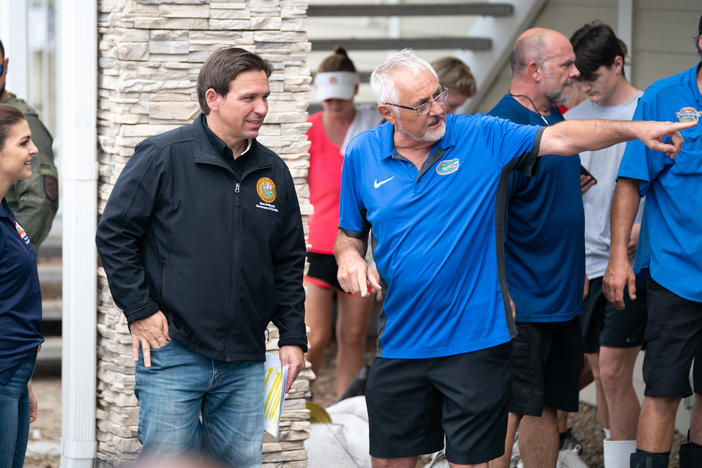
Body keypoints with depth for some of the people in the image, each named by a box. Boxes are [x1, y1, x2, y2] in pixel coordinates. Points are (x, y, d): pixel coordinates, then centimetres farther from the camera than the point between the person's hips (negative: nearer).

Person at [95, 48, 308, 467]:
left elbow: (289, 262, 17)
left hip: (245, 363, 5)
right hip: (172, 351, -5)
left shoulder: (273, 172, 10)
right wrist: (140, 311, -8)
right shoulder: (163, 156, -6)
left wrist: (293, 337, 11)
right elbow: (114, 235, -3)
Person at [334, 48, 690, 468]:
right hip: (401, 342, 2)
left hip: (476, 339, -2)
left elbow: (559, 138, -11)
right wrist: (350, 257, -9)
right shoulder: (362, 156, 3)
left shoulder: (482, 138, -3)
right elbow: (351, 232, 14)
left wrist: (633, 130, -22)